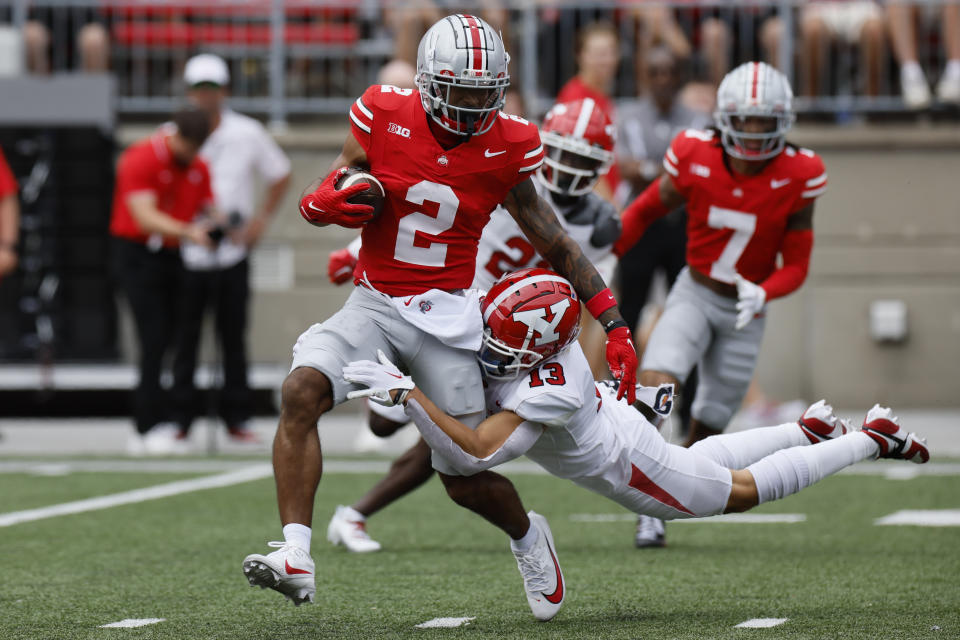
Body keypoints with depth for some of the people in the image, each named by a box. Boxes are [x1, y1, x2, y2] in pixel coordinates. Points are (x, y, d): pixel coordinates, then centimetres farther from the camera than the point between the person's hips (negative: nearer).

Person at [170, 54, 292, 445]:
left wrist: (262, 218, 8)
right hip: (185, 253, -1)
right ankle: (180, 418, 4)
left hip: (233, 249, 1)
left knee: (234, 338, 3)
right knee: (183, 338, -2)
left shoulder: (247, 134, 6)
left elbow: (280, 176, 19)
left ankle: (236, 417, 10)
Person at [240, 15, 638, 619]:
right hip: (373, 303, 1)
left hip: (446, 314, -1)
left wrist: (613, 324, 1)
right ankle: (295, 559, -27)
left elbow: (553, 241, 4)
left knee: (466, 482, 2)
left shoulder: (508, 145, -6)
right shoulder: (384, 115, -6)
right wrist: (327, 202, -19)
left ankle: (528, 536, 37)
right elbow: (331, 192, 6)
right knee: (302, 392, -27)